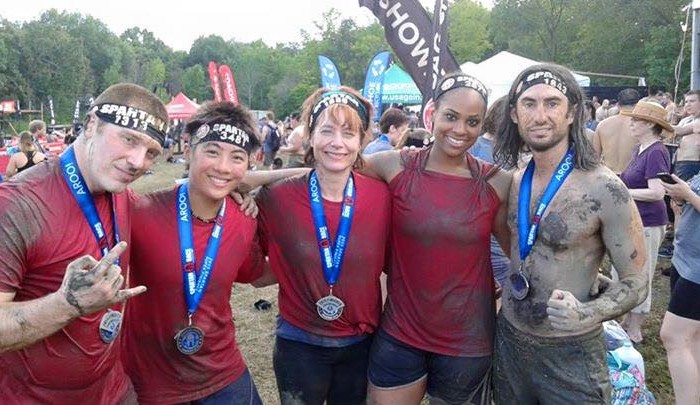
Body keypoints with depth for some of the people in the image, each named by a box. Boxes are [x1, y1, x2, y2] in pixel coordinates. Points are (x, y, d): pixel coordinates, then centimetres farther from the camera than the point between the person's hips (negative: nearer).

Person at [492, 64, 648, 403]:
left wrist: (586, 314, -28)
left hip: (569, 354, -5)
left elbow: (635, 282, -12)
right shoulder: (514, 181, -2)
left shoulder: (604, 189, -18)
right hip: (508, 339, 5)